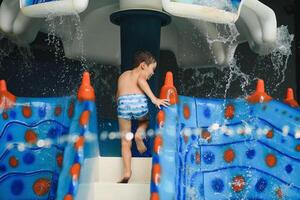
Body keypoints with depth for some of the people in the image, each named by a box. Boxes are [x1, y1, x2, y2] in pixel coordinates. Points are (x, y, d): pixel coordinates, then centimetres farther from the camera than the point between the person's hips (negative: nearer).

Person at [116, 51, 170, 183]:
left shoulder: (123, 75, 34)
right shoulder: (140, 73, 18)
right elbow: (141, 81, -6)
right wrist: (154, 99, -15)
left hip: (123, 102, 3)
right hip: (139, 101, -3)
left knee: (125, 142, 13)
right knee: (145, 120, 33)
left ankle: (127, 172, 3)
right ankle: (139, 134, 2)